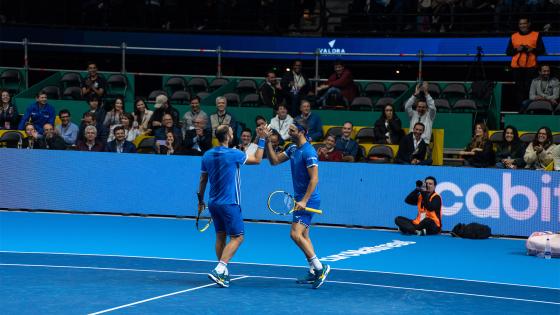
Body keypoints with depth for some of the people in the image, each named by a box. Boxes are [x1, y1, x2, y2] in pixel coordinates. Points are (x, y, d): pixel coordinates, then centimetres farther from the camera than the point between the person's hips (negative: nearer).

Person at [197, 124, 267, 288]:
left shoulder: (207, 155, 4)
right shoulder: (233, 154, -14)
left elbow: (203, 180, 13)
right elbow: (257, 159, -2)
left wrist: (200, 200, 23)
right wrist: (262, 140, 5)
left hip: (213, 203, 7)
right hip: (229, 204, -7)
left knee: (221, 236, 14)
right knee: (237, 237, -4)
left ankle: (223, 273, 16)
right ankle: (219, 270, -18)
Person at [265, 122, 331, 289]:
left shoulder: (308, 152, -17)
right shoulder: (293, 149, 11)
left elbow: (314, 179, -21)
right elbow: (274, 160, 16)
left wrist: (304, 201, -27)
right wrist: (267, 142, 4)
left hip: (308, 200, -10)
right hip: (300, 199, 10)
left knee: (296, 234, -17)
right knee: (303, 236, 13)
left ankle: (320, 268, -14)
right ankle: (314, 273, 19)